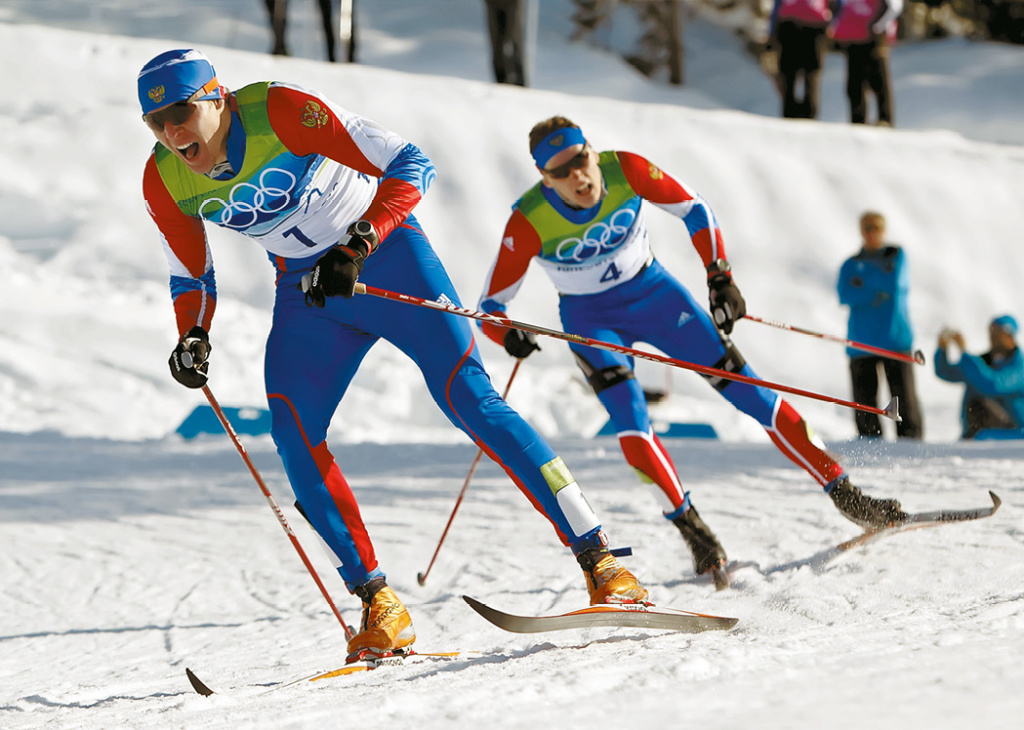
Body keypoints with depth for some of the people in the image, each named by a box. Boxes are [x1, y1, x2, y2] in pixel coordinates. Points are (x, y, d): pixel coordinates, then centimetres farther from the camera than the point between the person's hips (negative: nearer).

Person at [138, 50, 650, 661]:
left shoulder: (283, 112, -25)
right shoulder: (166, 183, -10)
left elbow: (411, 166, -23)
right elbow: (193, 275, 8)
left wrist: (355, 248, -32)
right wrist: (193, 338, -11)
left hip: (384, 249, -5)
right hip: (307, 288, 5)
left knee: (467, 396, -15)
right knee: (293, 431, -15)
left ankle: (601, 560, -13)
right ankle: (380, 606, -6)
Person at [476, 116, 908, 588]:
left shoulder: (624, 170, -22)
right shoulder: (529, 222, -25)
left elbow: (693, 210, -6)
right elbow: (490, 304, -18)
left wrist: (720, 277, -13)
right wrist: (507, 333, -39)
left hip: (653, 292, 2)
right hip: (592, 320, -2)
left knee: (745, 387, -5)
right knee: (627, 412, -29)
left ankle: (843, 493, 1)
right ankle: (691, 529, -22)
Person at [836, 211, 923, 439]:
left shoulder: (896, 256, 10)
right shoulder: (851, 265, 14)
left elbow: (894, 282, -9)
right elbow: (845, 294, -4)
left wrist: (863, 282, -1)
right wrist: (877, 292, -12)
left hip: (896, 339, -2)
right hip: (862, 341, 2)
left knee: (904, 399, -9)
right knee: (864, 401, -2)